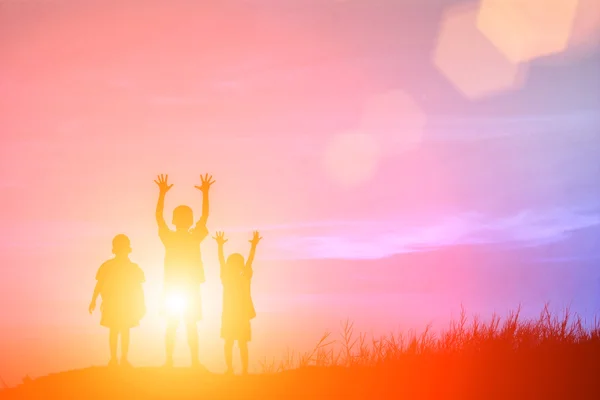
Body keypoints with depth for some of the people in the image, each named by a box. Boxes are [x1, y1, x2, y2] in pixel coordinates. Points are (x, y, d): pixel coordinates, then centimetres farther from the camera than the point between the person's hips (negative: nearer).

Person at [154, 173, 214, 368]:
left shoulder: (169, 237, -5)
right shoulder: (195, 237, -7)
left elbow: (158, 215, 4)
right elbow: (205, 215, 2)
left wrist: (162, 192, 8)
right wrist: (205, 192, 7)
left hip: (171, 288, 1)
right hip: (191, 288, -1)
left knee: (171, 325, 6)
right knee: (191, 325, 2)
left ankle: (169, 360, 0)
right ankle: (195, 361, -3)